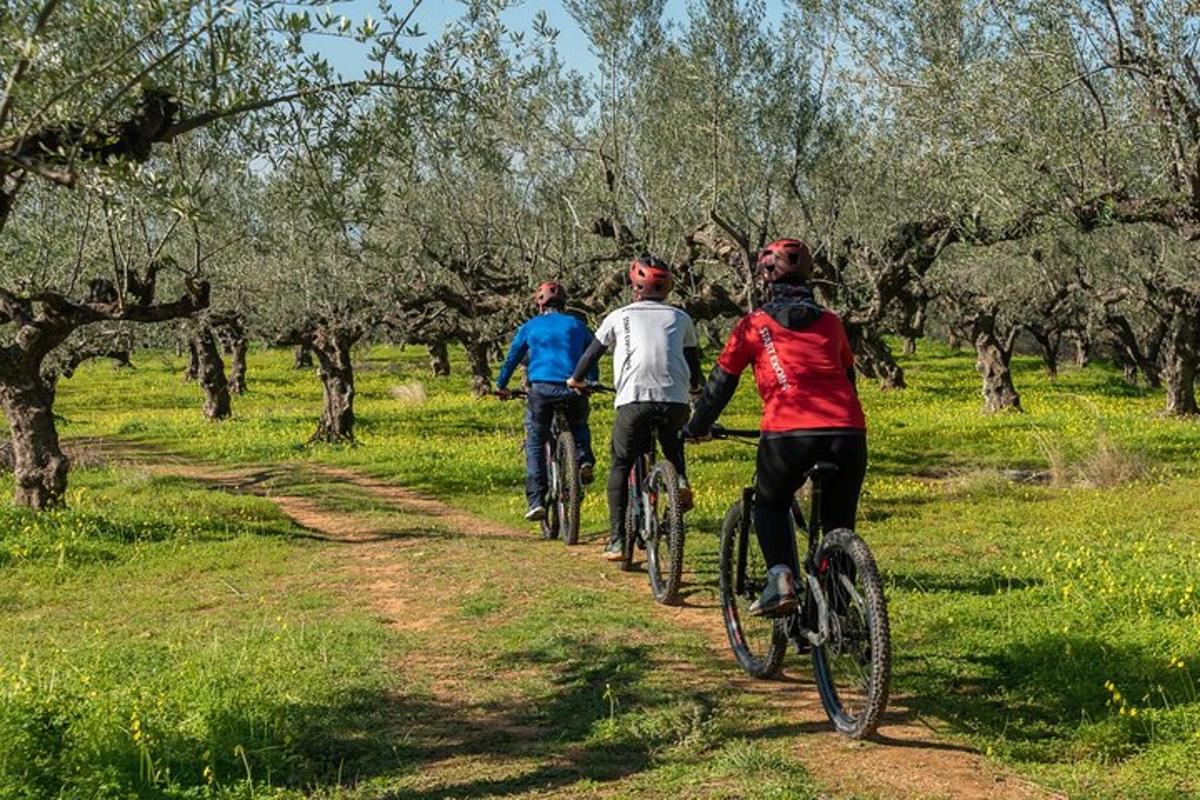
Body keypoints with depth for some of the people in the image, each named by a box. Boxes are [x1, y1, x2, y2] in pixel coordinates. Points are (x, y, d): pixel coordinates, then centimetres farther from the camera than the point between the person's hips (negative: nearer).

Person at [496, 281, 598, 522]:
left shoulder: (530, 327, 15)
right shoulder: (577, 325, 18)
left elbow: (512, 359, 18)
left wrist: (501, 386, 31)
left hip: (541, 389, -1)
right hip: (573, 389, 1)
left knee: (535, 444, 7)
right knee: (579, 427, 30)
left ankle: (536, 502, -3)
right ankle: (584, 459, 0)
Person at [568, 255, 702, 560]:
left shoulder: (620, 316, 16)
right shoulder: (680, 318, 20)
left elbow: (592, 353, 22)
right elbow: (694, 362, 28)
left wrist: (576, 380, 40)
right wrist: (694, 387, 49)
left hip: (634, 399, -2)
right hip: (676, 400, 2)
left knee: (620, 467, 11)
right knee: (674, 450, 31)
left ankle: (616, 540, 4)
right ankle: (681, 479, 0)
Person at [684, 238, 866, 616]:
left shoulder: (754, 324, 13)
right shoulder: (831, 322, 22)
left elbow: (721, 382, 18)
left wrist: (696, 427, 32)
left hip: (788, 432, -3)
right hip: (848, 432, 3)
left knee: (770, 504, 22)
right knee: (839, 524, 17)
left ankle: (781, 577, 2)